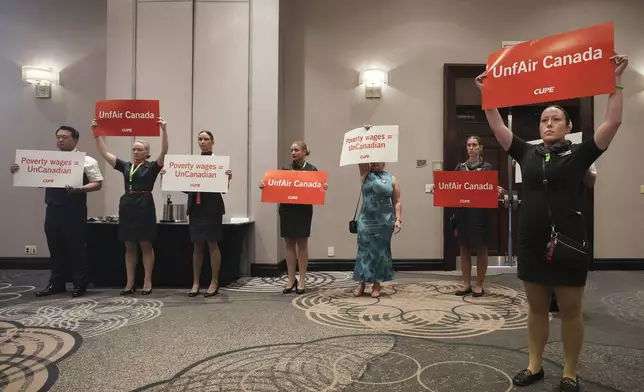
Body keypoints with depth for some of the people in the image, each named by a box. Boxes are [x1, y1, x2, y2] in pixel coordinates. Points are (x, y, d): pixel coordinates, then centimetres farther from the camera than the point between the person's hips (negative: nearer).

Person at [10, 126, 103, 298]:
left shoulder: (86, 161, -3)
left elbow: (97, 184, -7)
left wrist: (79, 189, -23)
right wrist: (18, 171, -3)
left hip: (74, 210, -5)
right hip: (52, 208, 5)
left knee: (76, 246, 2)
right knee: (55, 247, 12)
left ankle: (80, 283, 14)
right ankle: (56, 283, 24)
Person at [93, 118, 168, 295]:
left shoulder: (152, 167, -1)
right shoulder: (125, 166, 12)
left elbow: (164, 151, -15)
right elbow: (104, 152, 14)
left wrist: (163, 130, -24)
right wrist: (97, 133, 10)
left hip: (145, 206, -5)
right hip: (127, 206, 5)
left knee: (146, 245, 1)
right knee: (129, 246, 9)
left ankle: (147, 282, 8)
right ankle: (130, 282, 16)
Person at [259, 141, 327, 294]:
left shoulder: (312, 169, 2)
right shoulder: (285, 168, 8)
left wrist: (324, 187, -20)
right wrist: (264, 185, -12)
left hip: (303, 210, -2)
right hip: (286, 209, 3)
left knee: (302, 243, 2)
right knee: (289, 243, 6)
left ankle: (302, 280, 9)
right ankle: (291, 279, 14)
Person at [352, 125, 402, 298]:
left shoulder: (392, 179, 6)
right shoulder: (365, 174, 8)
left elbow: (397, 202, 3)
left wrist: (398, 220, -5)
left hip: (385, 220, 0)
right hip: (366, 219, 0)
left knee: (381, 250, 5)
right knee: (365, 249, 1)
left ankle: (377, 283, 15)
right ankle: (362, 282, 11)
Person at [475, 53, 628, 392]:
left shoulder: (579, 154, -1)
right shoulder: (527, 153, 7)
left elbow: (612, 123, -8)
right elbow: (498, 127, 7)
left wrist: (616, 83, -10)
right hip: (531, 243, 3)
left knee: (570, 310, 8)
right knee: (536, 307, 14)